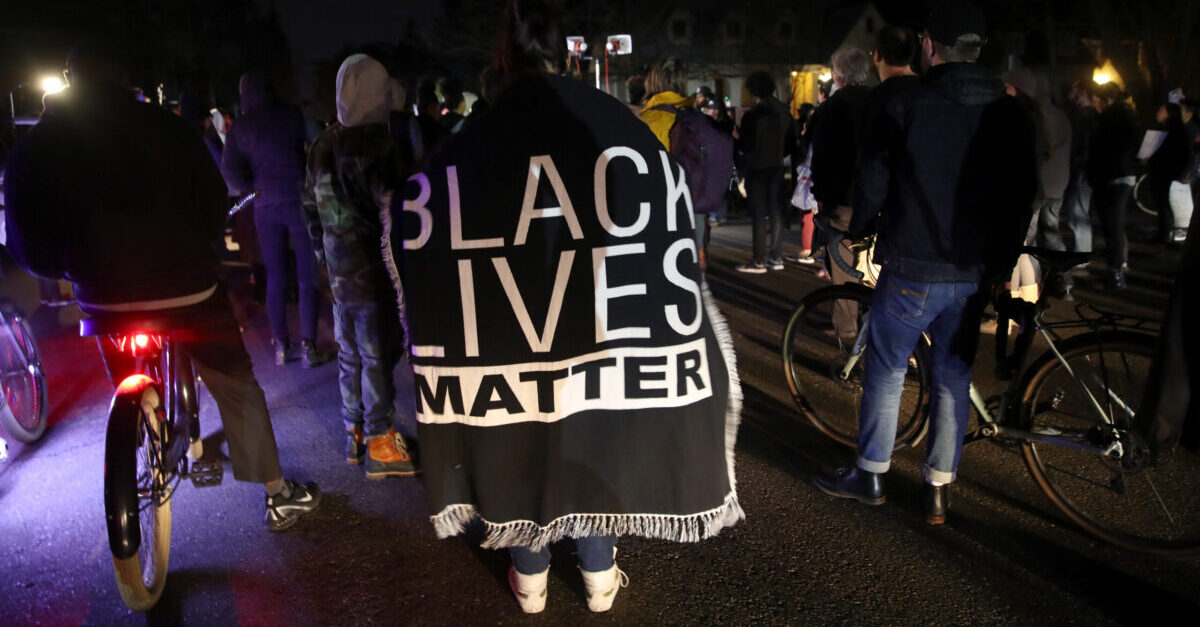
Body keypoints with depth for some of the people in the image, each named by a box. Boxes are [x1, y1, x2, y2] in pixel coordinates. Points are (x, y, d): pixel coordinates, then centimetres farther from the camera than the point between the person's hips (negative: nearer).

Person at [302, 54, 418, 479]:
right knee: (378, 355, -1)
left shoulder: (322, 146, 9)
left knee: (350, 352, 16)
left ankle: (355, 433, 28)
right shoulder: (375, 146, -17)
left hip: (339, 268, 8)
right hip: (374, 268, -8)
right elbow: (395, 207, -20)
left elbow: (311, 205, 17)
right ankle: (380, 444, 5)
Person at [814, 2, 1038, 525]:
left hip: (912, 270, -4)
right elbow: (1024, 195, 9)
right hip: (974, 275, 4)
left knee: (885, 371, 10)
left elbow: (872, 182, -4)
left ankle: (870, 475, 20)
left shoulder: (907, 105, -9)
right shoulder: (1012, 115, 4)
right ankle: (938, 490, 19)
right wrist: (1001, 258, 20)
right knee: (953, 378, 13)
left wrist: (859, 229, 14)